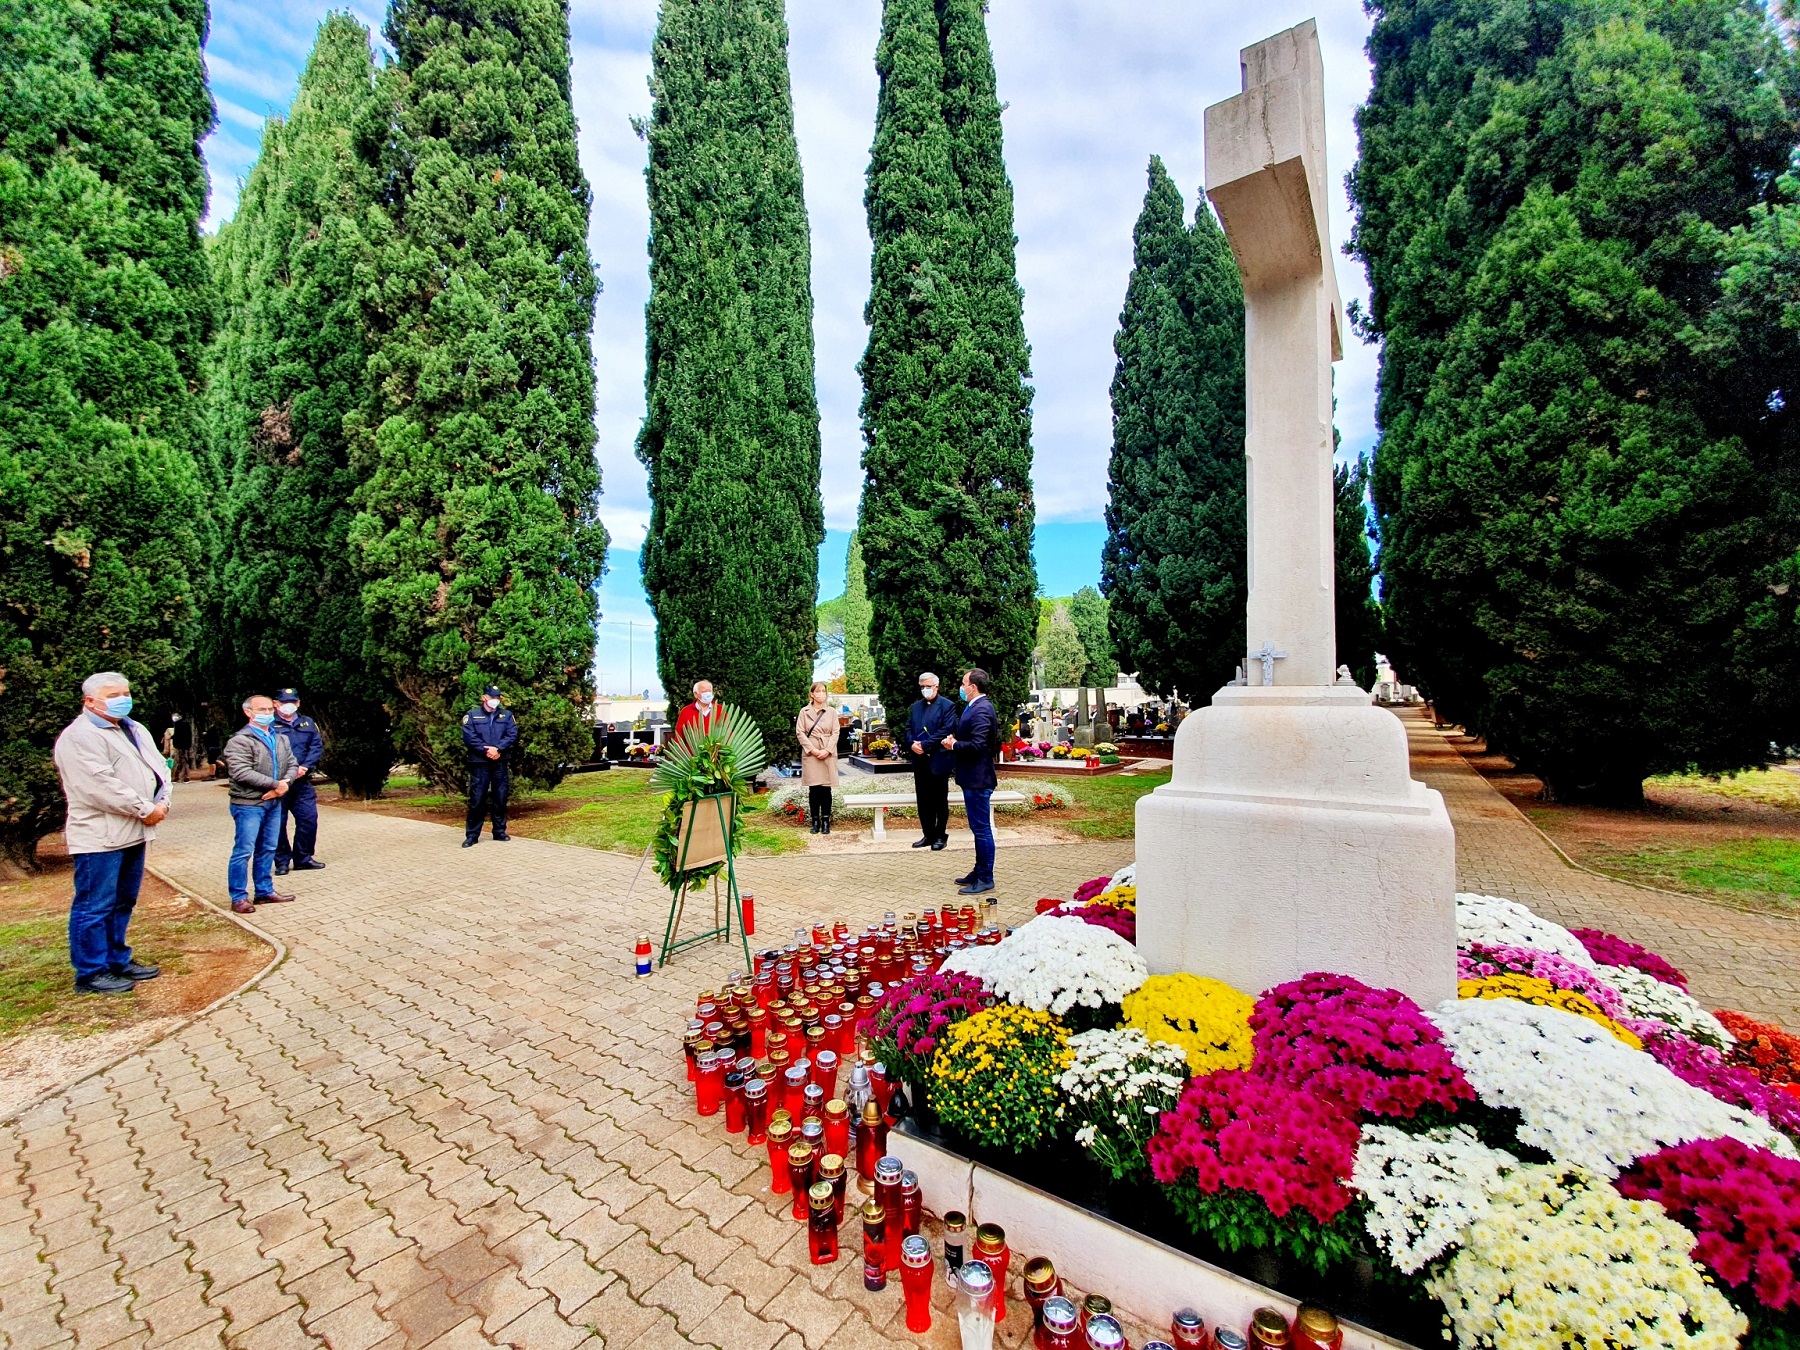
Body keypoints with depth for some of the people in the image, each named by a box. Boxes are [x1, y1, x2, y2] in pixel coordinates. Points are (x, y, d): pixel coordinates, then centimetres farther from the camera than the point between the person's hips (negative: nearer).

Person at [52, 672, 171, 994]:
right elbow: (100, 786, -20)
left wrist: (162, 802, -4)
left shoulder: (136, 730, 16)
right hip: (100, 836, -8)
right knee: (95, 906, 0)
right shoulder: (79, 737, -12)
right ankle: (91, 973, 10)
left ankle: (118, 960, 27)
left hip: (133, 832, 8)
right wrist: (145, 810, -14)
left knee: (123, 903, 16)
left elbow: (159, 766, 13)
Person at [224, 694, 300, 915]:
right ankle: (238, 898, 7)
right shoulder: (239, 741, -10)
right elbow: (241, 773, -20)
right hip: (248, 805, -7)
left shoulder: (281, 739, 12)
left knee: (267, 850, 14)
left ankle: (265, 891, 24)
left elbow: (292, 764, 10)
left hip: (274, 803, 7)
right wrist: (276, 784, -19)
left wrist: (286, 783, -10)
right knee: (244, 851, -2)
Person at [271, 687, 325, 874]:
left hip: (303, 783, 4)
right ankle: (282, 861, 15)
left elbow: (317, 746, 5)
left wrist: (305, 767, -11)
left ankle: (303, 858, 17)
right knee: (278, 823, 3)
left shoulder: (308, 724, 13)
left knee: (309, 819, 4)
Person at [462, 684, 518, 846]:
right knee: (477, 799, -1)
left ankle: (500, 831, 17)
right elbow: (469, 737, -7)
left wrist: (497, 749, -15)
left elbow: (513, 735, -1)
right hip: (479, 763, -2)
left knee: (500, 798, 7)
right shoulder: (472, 715, 4)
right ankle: (472, 835, 7)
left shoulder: (507, 715, 10)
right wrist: (486, 751, -15)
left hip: (500, 763, 2)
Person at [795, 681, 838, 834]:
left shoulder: (831, 712, 6)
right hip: (810, 753, 0)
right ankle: (815, 821, 11)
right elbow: (800, 732, 0)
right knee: (813, 789, 2)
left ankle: (826, 821, 8)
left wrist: (827, 750, -10)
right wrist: (812, 750, -9)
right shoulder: (804, 711, 3)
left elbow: (835, 733, 3)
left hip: (828, 754, 1)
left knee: (826, 788, 1)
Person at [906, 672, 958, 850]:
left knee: (940, 801, 4)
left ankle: (941, 836, 15)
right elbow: (908, 728, 11)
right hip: (919, 760, 6)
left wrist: (924, 745, -18)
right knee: (923, 801, 10)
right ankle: (928, 834, 20)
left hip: (938, 760, -6)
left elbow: (945, 731, -15)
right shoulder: (915, 707, 15)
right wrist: (912, 744, -9)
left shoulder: (947, 706, -5)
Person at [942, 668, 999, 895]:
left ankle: (985, 879, 8)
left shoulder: (981, 710, -20)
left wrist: (954, 744, -12)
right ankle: (979, 872, 29)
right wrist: (955, 738, 1)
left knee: (982, 829, -1)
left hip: (978, 778, -11)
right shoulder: (976, 706, 12)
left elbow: (977, 746, -26)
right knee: (979, 828, 18)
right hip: (973, 777, 11)